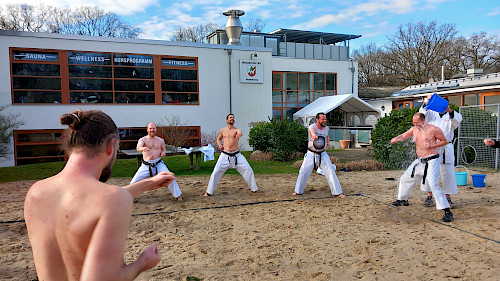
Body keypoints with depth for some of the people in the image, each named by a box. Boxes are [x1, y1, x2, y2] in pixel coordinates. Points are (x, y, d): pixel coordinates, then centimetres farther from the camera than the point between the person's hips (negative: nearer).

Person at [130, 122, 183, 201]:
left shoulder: (160, 140, 5)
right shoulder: (143, 140, -4)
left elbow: (163, 149, 22)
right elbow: (138, 148, -25)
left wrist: (163, 152, -3)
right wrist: (142, 148, -50)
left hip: (158, 164, 1)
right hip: (146, 165, -1)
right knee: (135, 181, -3)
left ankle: (178, 195, 4)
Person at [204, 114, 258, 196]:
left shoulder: (237, 130, -1)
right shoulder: (222, 130, 5)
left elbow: (239, 133, -27)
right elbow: (219, 139, 24)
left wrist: (239, 134, -53)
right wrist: (220, 145, 2)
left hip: (237, 155, 0)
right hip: (225, 155, 0)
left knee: (249, 170, -3)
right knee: (216, 172, -7)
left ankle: (254, 189, 17)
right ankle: (209, 192, 6)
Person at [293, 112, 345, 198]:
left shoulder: (326, 128, -1)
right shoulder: (312, 127, -17)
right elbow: (312, 131, -45)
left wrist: (327, 142, 20)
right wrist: (313, 134, -65)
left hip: (323, 154, 3)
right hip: (311, 154, -3)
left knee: (330, 172, -3)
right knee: (303, 172, 3)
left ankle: (338, 192, 6)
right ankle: (298, 191, 22)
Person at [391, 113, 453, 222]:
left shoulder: (433, 129, -11)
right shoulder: (414, 129, 8)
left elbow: (445, 141, -3)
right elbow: (404, 135, -2)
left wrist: (432, 146, -18)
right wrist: (396, 138, -24)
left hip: (432, 161, -7)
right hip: (419, 161, 8)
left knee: (433, 185, -21)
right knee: (405, 179, 16)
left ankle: (447, 211, -16)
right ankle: (402, 200, 39)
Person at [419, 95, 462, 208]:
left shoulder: (450, 117, 9)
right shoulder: (432, 114, 12)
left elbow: (458, 119, -13)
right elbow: (422, 114, -8)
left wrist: (450, 111, -32)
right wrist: (426, 102, -26)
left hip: (446, 149, 0)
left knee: (448, 173, 1)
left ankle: (448, 198, 12)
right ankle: (429, 197, 13)